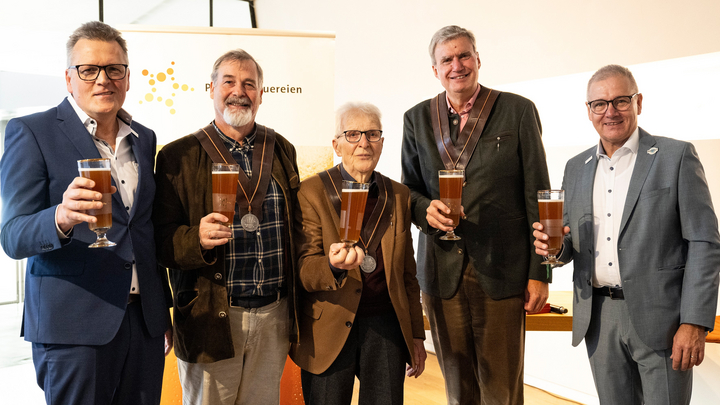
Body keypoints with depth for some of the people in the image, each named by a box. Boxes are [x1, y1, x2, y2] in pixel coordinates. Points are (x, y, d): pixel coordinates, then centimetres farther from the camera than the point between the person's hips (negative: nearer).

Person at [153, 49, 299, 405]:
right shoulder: (179, 156, -4)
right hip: (211, 319, -3)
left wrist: (293, 309, 7)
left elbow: (294, 229, 13)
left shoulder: (281, 150, 10)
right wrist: (198, 238, -27)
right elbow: (161, 240, -6)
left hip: (274, 316, 4)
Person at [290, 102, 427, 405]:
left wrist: (417, 335, 14)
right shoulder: (311, 193, -5)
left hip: (386, 327, 3)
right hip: (329, 333, -3)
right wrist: (333, 265, -32)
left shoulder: (398, 196, 9)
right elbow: (303, 271, -10)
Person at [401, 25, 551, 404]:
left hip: (501, 273, -2)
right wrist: (425, 209, -9)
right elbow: (408, 188, 15)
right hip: (442, 272, 3)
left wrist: (539, 272, -4)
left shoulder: (517, 111, 1)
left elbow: (536, 195, 0)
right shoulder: (417, 119, 10)